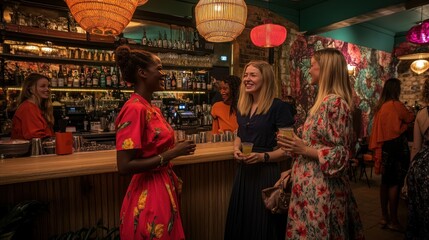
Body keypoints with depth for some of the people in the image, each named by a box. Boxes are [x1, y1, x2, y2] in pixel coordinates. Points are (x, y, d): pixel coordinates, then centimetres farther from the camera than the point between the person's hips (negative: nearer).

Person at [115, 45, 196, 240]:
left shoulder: (152, 109, 7)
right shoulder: (134, 109, -20)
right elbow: (124, 166, -24)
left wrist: (172, 179, 12)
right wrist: (173, 153, -22)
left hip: (163, 189, 9)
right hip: (148, 196, -9)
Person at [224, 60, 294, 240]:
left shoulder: (279, 107, -13)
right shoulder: (243, 106, 8)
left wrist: (264, 157, -25)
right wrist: (236, 149, 1)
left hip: (267, 172, -6)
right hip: (243, 171, 7)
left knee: (263, 224, 9)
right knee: (240, 220, 19)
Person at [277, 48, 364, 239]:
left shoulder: (335, 102, -17)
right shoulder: (324, 101, 11)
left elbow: (341, 154, -18)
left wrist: (304, 149, -20)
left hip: (320, 188, -9)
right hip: (311, 184, 9)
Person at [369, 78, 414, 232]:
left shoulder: (380, 107, 8)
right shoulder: (396, 105, -11)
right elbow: (410, 118, 4)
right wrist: (411, 112, 22)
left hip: (383, 147, 7)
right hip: (396, 146, -7)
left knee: (386, 182, 13)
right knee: (395, 183, -2)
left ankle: (385, 217, 21)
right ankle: (393, 221, 5)